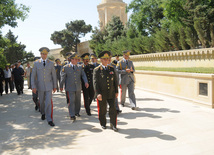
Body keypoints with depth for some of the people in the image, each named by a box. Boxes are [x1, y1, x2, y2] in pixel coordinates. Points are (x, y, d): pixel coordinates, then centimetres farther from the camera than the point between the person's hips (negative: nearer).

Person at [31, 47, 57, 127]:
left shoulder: (51, 63, -1)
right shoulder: (36, 63, -2)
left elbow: (54, 75, 5)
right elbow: (33, 75, -2)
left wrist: (55, 86, 5)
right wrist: (33, 86, -9)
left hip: (49, 86, -1)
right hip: (40, 86, 1)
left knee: (49, 102, -9)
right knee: (41, 101, 15)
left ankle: (49, 119, -4)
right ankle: (43, 113, 42)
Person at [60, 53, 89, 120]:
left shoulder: (80, 67, 8)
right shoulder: (66, 67, -2)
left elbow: (83, 75, 0)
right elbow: (62, 77, 3)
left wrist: (86, 82, -17)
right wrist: (61, 86, 7)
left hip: (78, 88, 4)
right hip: (70, 88, -4)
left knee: (78, 101, 12)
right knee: (71, 101, -7)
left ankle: (77, 112, 30)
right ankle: (72, 115, 0)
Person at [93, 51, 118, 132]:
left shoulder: (112, 69, 8)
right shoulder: (97, 70, -4)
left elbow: (115, 81, 11)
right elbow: (95, 82, -9)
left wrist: (116, 91, 8)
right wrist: (98, 93, -17)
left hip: (111, 93, 3)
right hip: (102, 94, -3)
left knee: (113, 109, 1)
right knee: (102, 110, 9)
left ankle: (113, 125, 13)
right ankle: (103, 124, 28)